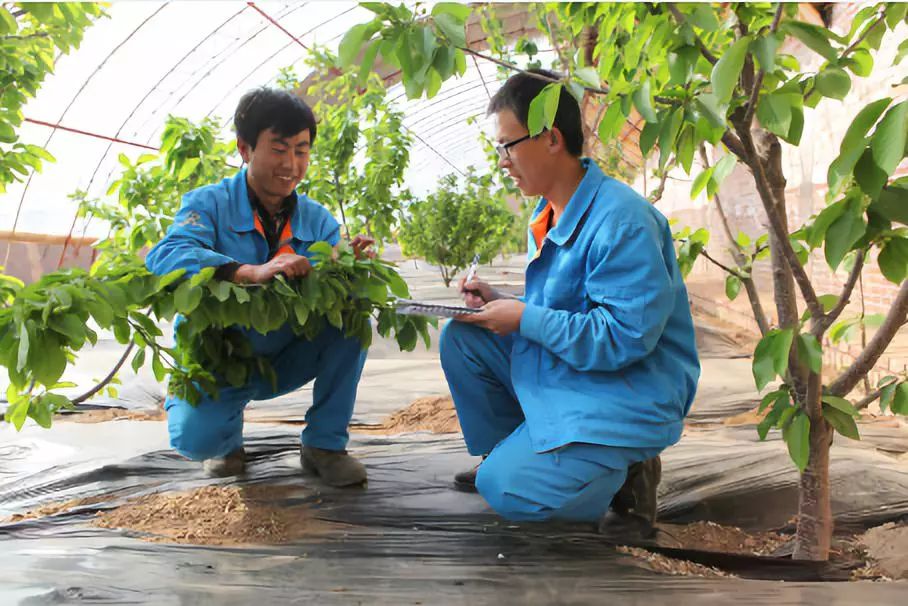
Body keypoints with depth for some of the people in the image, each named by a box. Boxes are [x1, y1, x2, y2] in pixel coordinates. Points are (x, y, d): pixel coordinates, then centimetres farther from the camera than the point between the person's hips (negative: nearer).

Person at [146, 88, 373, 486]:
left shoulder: (318, 221, -5)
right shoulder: (209, 204, -15)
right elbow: (164, 257, -35)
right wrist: (252, 271, -51)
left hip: (284, 360, 3)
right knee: (195, 437, -29)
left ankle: (325, 444, -5)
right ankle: (229, 439, 11)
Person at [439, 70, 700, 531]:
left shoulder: (621, 220, -23)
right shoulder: (548, 215, 8)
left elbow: (627, 336, -27)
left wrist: (526, 318, -20)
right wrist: (501, 303, -1)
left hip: (624, 398, -9)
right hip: (558, 370, 9)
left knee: (507, 491, -21)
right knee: (460, 338, 0)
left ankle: (624, 471, 3)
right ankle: (506, 452, 14)